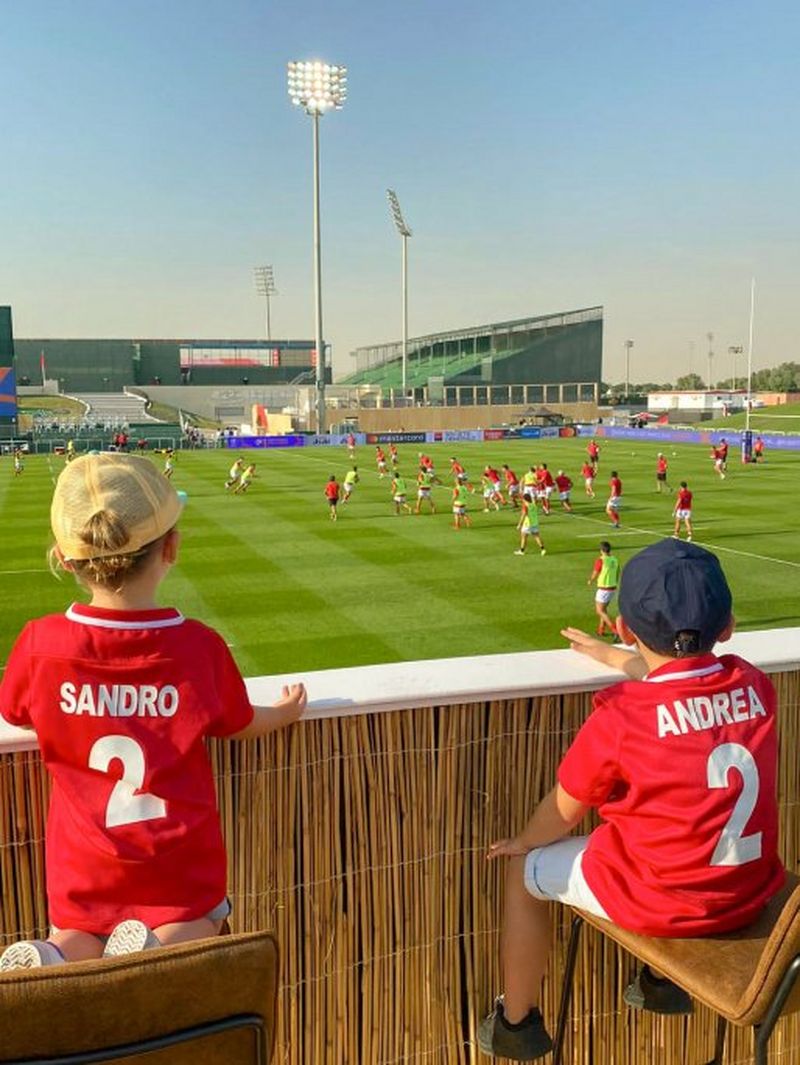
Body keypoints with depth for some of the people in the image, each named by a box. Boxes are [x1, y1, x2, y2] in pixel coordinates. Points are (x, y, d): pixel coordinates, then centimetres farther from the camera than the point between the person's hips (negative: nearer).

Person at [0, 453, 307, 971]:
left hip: (83, 867, 2)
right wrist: (284, 712, 24)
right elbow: (238, 726, 2)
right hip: (179, 866, -1)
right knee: (193, 923, 21)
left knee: (78, 938, 23)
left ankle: (48, 959, -10)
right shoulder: (200, 645, -16)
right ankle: (159, 948, -12)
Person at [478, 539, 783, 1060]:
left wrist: (522, 842, 13)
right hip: (750, 893, 6)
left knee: (526, 873, 17)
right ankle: (664, 979, 47)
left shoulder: (619, 715, -22)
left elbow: (564, 812, -9)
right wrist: (611, 656, 32)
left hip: (660, 900, -6)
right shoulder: (753, 684, -7)